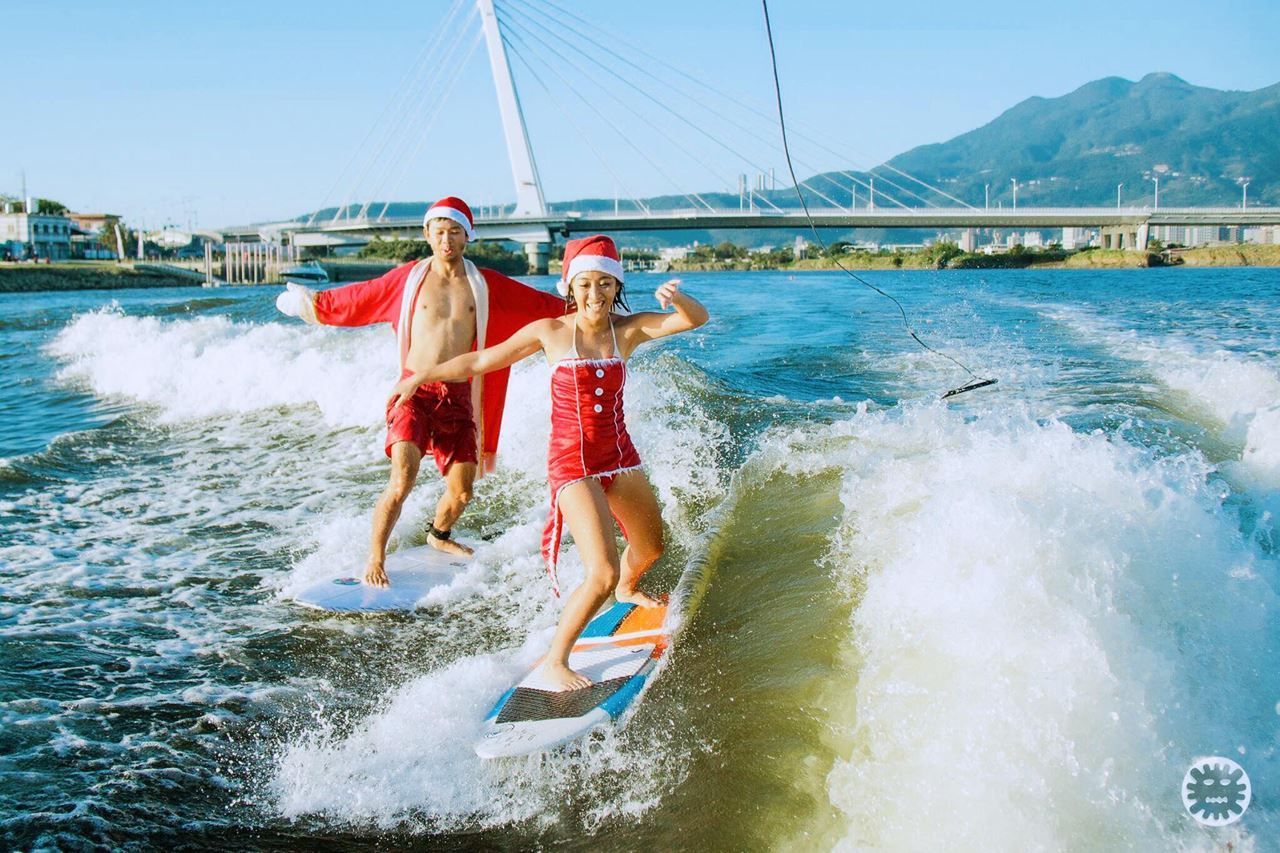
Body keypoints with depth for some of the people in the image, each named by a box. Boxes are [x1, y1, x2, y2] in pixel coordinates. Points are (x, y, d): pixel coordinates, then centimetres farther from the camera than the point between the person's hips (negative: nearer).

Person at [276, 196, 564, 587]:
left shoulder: (486, 285, 5)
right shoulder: (408, 279, 3)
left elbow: (545, 304, 11)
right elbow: (353, 299, 14)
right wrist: (313, 302, 20)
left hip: (459, 396, 3)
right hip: (414, 391, -3)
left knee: (461, 490, 7)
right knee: (403, 479, -20)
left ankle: (439, 535, 40)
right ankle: (374, 559, -5)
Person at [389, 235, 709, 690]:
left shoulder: (628, 329, -4)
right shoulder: (550, 331, -9)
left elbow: (697, 318, -15)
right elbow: (481, 361, 0)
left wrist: (674, 297, -36)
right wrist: (422, 376, 0)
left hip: (620, 456, 5)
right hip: (572, 462, -5)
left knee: (650, 548, 26)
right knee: (602, 574, -18)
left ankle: (626, 589, 61)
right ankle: (554, 662, 0)